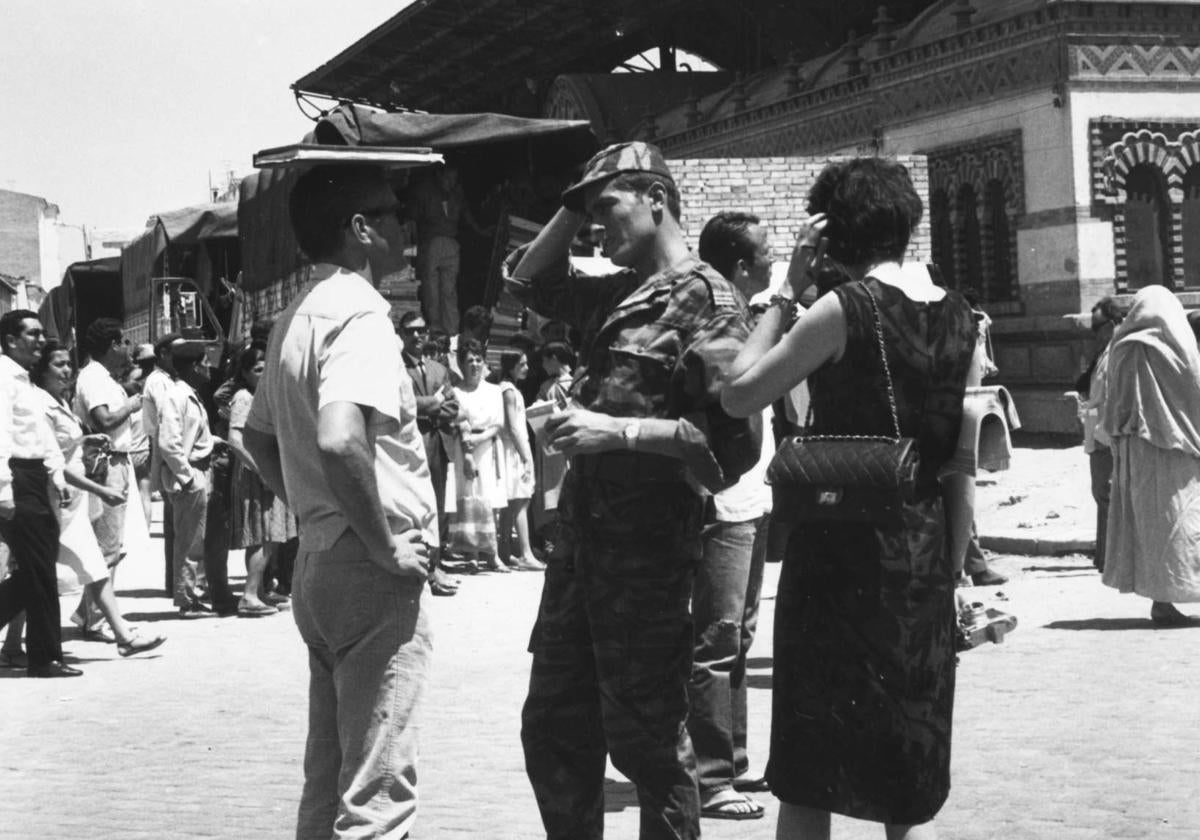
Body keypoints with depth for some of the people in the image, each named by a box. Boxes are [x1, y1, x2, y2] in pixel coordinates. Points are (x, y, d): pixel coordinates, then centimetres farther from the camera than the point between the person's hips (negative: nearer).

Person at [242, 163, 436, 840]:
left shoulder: (297, 317, 14)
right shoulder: (360, 314, -16)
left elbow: (259, 438, 25)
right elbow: (338, 440, -32)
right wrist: (386, 547, -21)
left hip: (318, 563, 10)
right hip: (374, 577, -10)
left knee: (330, 780, 17)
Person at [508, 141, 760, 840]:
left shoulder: (706, 298, -10)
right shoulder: (618, 292, 14)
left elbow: (732, 436, -19)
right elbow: (531, 280, 29)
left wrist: (616, 430, -22)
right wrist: (574, 207, 15)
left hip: (648, 541, -8)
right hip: (584, 529, 8)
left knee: (647, 740, 1)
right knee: (553, 728, 14)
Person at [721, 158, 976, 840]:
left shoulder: (844, 307, -12)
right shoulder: (959, 317, 4)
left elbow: (739, 394, -10)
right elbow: (961, 460, 10)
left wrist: (789, 292, -5)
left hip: (841, 550, -5)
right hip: (923, 551, 5)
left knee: (809, 783, 6)